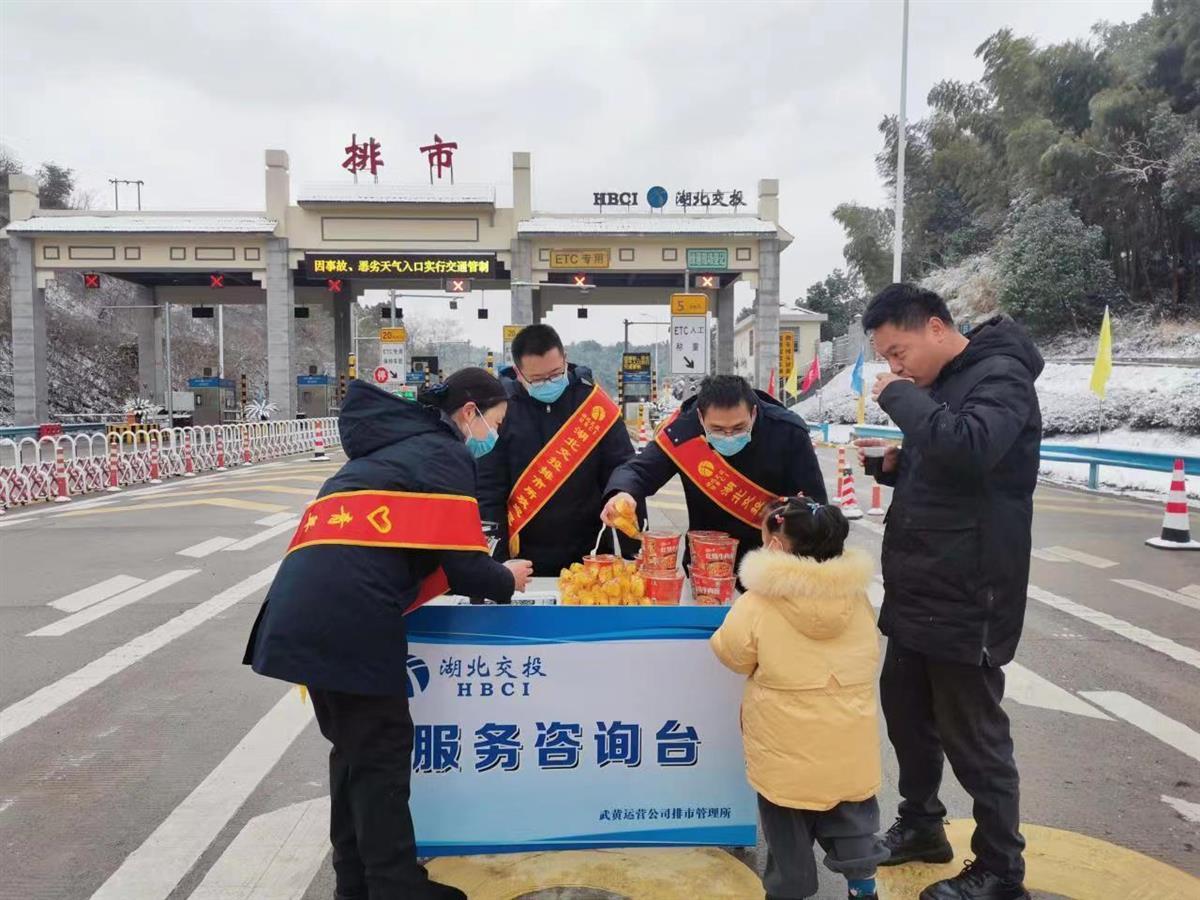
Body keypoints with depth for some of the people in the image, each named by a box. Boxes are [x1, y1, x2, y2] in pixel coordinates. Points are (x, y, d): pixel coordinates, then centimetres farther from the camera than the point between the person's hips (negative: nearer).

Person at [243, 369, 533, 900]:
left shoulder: (395, 446, 25)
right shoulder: (445, 454, -1)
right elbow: (464, 568, -7)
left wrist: (487, 574, 23)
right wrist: (507, 580, 14)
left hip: (303, 610, 9)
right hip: (349, 617, -9)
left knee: (352, 747, 20)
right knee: (381, 756, 4)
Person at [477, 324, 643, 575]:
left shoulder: (594, 404, -5)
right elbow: (488, 490, -6)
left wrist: (634, 549, -10)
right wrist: (496, 560, -9)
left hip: (589, 557, 1)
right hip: (523, 561, 0)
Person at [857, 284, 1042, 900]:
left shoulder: (999, 376, -14)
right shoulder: (940, 384, 14)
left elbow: (970, 449, -35)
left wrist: (900, 397, -22)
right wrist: (895, 464, 2)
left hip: (967, 600, -9)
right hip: (918, 593, 9)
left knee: (973, 737, 3)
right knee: (905, 711, 20)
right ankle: (920, 826, 39)